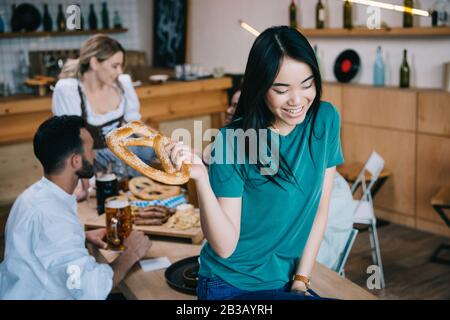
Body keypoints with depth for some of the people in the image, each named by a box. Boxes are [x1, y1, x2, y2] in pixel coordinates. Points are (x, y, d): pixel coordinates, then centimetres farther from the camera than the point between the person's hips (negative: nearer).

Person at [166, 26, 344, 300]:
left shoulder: (325, 119, -5)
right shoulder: (233, 141, -18)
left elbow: (320, 209, 0)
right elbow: (224, 246, -17)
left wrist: (300, 281, -3)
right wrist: (202, 180, -31)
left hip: (288, 282, 5)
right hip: (230, 285, -5)